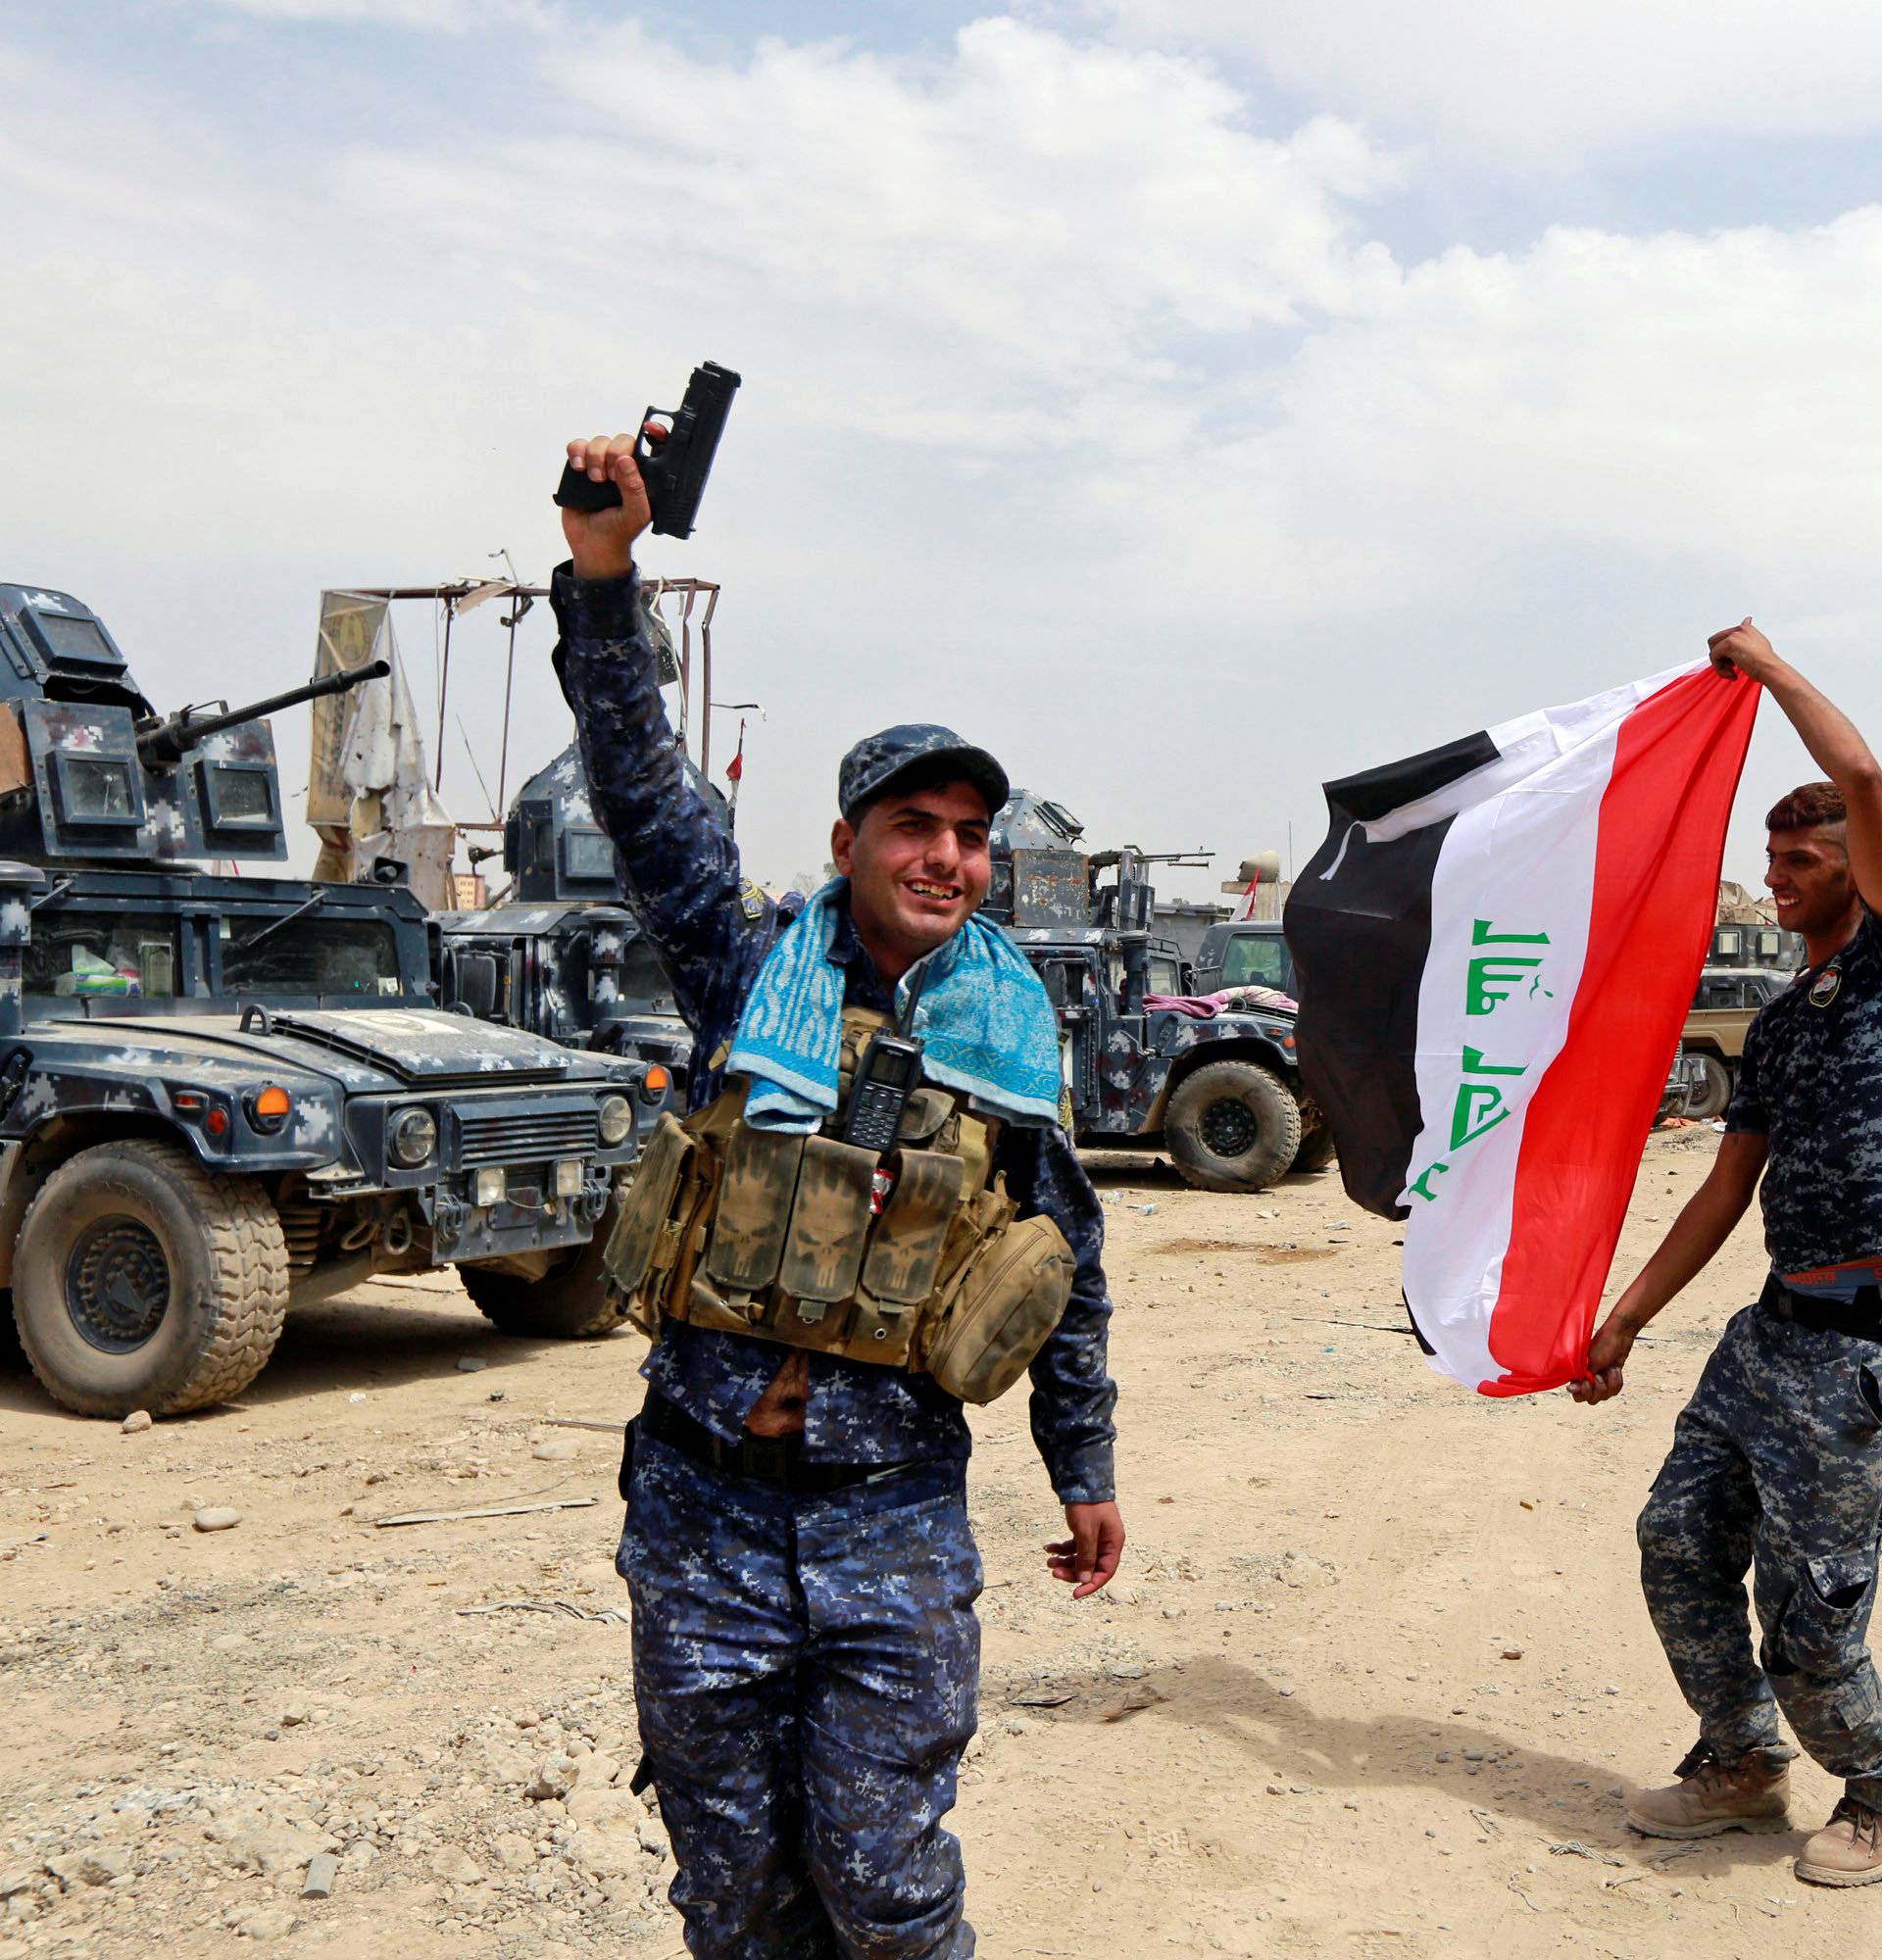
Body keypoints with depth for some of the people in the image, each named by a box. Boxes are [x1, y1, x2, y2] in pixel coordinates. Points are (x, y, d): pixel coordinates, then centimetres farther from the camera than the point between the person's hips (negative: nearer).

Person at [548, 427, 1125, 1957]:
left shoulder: (1013, 1030, 2)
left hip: (894, 1519, 0)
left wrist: (1085, 1470, 16)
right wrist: (604, 575, -24)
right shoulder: (754, 969, -1)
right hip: (703, 1502, 1)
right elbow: (641, 792, -12)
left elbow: (1069, 1266, 11)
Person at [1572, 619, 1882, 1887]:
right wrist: (1628, 1317, 18)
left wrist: (1765, 663, -4)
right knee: (1682, 1541, 10)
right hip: (1776, 1327, 8)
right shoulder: (1779, 1025, 18)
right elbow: (1728, 1192, 19)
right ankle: (1744, 1764, 29)